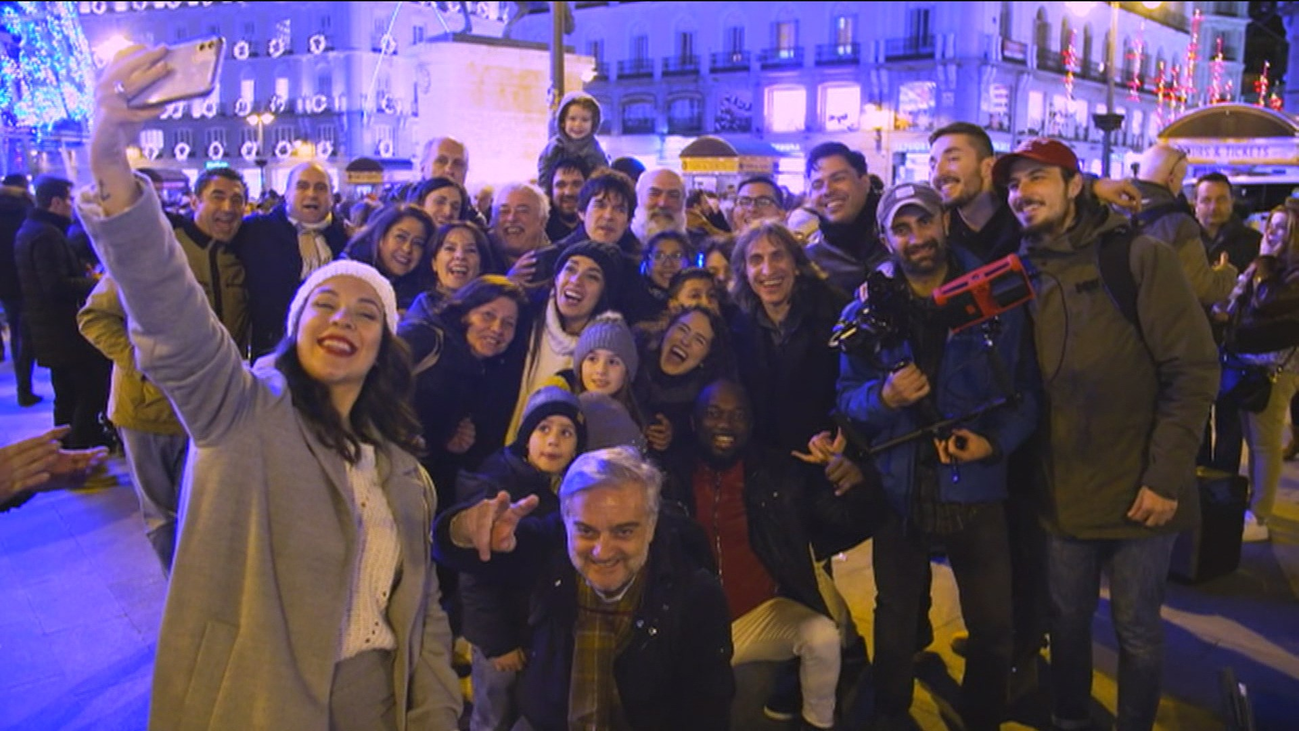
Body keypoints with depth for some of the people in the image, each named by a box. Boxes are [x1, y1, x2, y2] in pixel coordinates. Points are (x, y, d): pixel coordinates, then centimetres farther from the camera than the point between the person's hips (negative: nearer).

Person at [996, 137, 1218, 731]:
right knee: (1067, 621, 16)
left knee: (1136, 630, 11)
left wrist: (1166, 477, -16)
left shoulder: (1140, 258, -8)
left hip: (1138, 494, -3)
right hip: (1062, 493, 3)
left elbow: (1194, 370, -12)